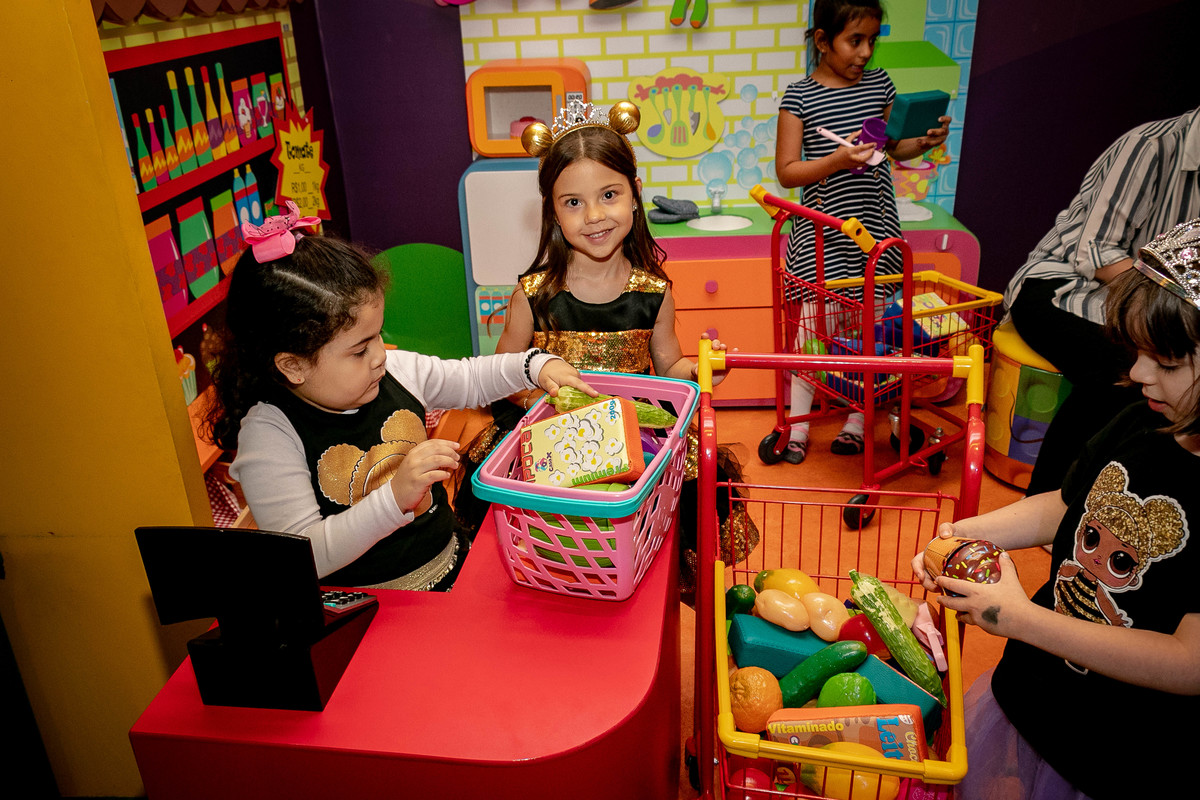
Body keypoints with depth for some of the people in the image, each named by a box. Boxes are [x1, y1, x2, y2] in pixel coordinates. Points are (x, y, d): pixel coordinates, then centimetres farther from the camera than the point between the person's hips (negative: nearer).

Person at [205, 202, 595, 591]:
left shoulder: (396, 370, 0)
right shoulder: (268, 434, -16)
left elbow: (471, 378, 20)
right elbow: (302, 555, -21)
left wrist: (535, 365, 4)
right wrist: (396, 497, -31)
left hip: (452, 562, 6)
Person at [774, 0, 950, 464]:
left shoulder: (880, 84, 8)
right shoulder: (799, 97, -6)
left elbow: (896, 147, 19)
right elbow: (786, 172, -9)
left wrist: (925, 142, -2)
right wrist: (837, 159, -22)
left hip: (876, 224, 4)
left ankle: (858, 419, 22)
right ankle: (797, 423, 11)